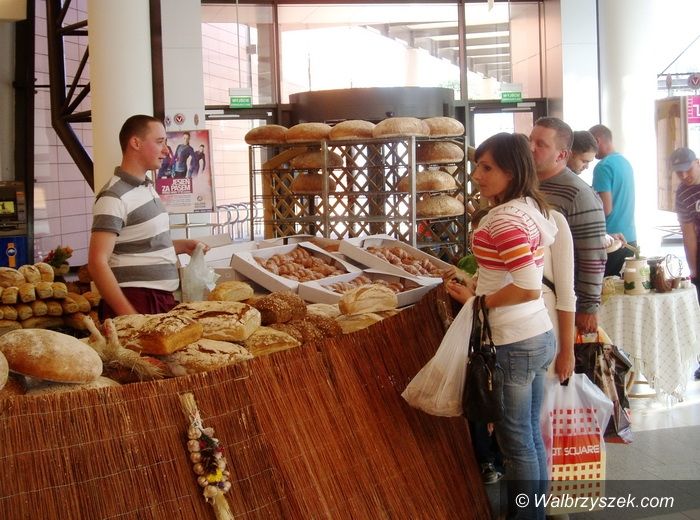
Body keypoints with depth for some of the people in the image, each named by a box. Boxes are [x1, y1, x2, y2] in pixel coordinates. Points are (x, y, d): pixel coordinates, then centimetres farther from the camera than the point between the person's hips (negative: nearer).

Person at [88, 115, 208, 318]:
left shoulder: (147, 187, 13)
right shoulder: (114, 196, -14)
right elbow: (98, 262, -19)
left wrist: (182, 246, 10)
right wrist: (129, 315, -24)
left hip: (164, 300, 8)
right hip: (136, 303, -8)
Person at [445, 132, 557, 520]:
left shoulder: (505, 218, -20)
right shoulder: (531, 209, 9)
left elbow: (528, 288, -26)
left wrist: (477, 301, -14)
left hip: (513, 343, -10)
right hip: (538, 335, 10)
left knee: (516, 443, 3)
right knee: (531, 437, 18)